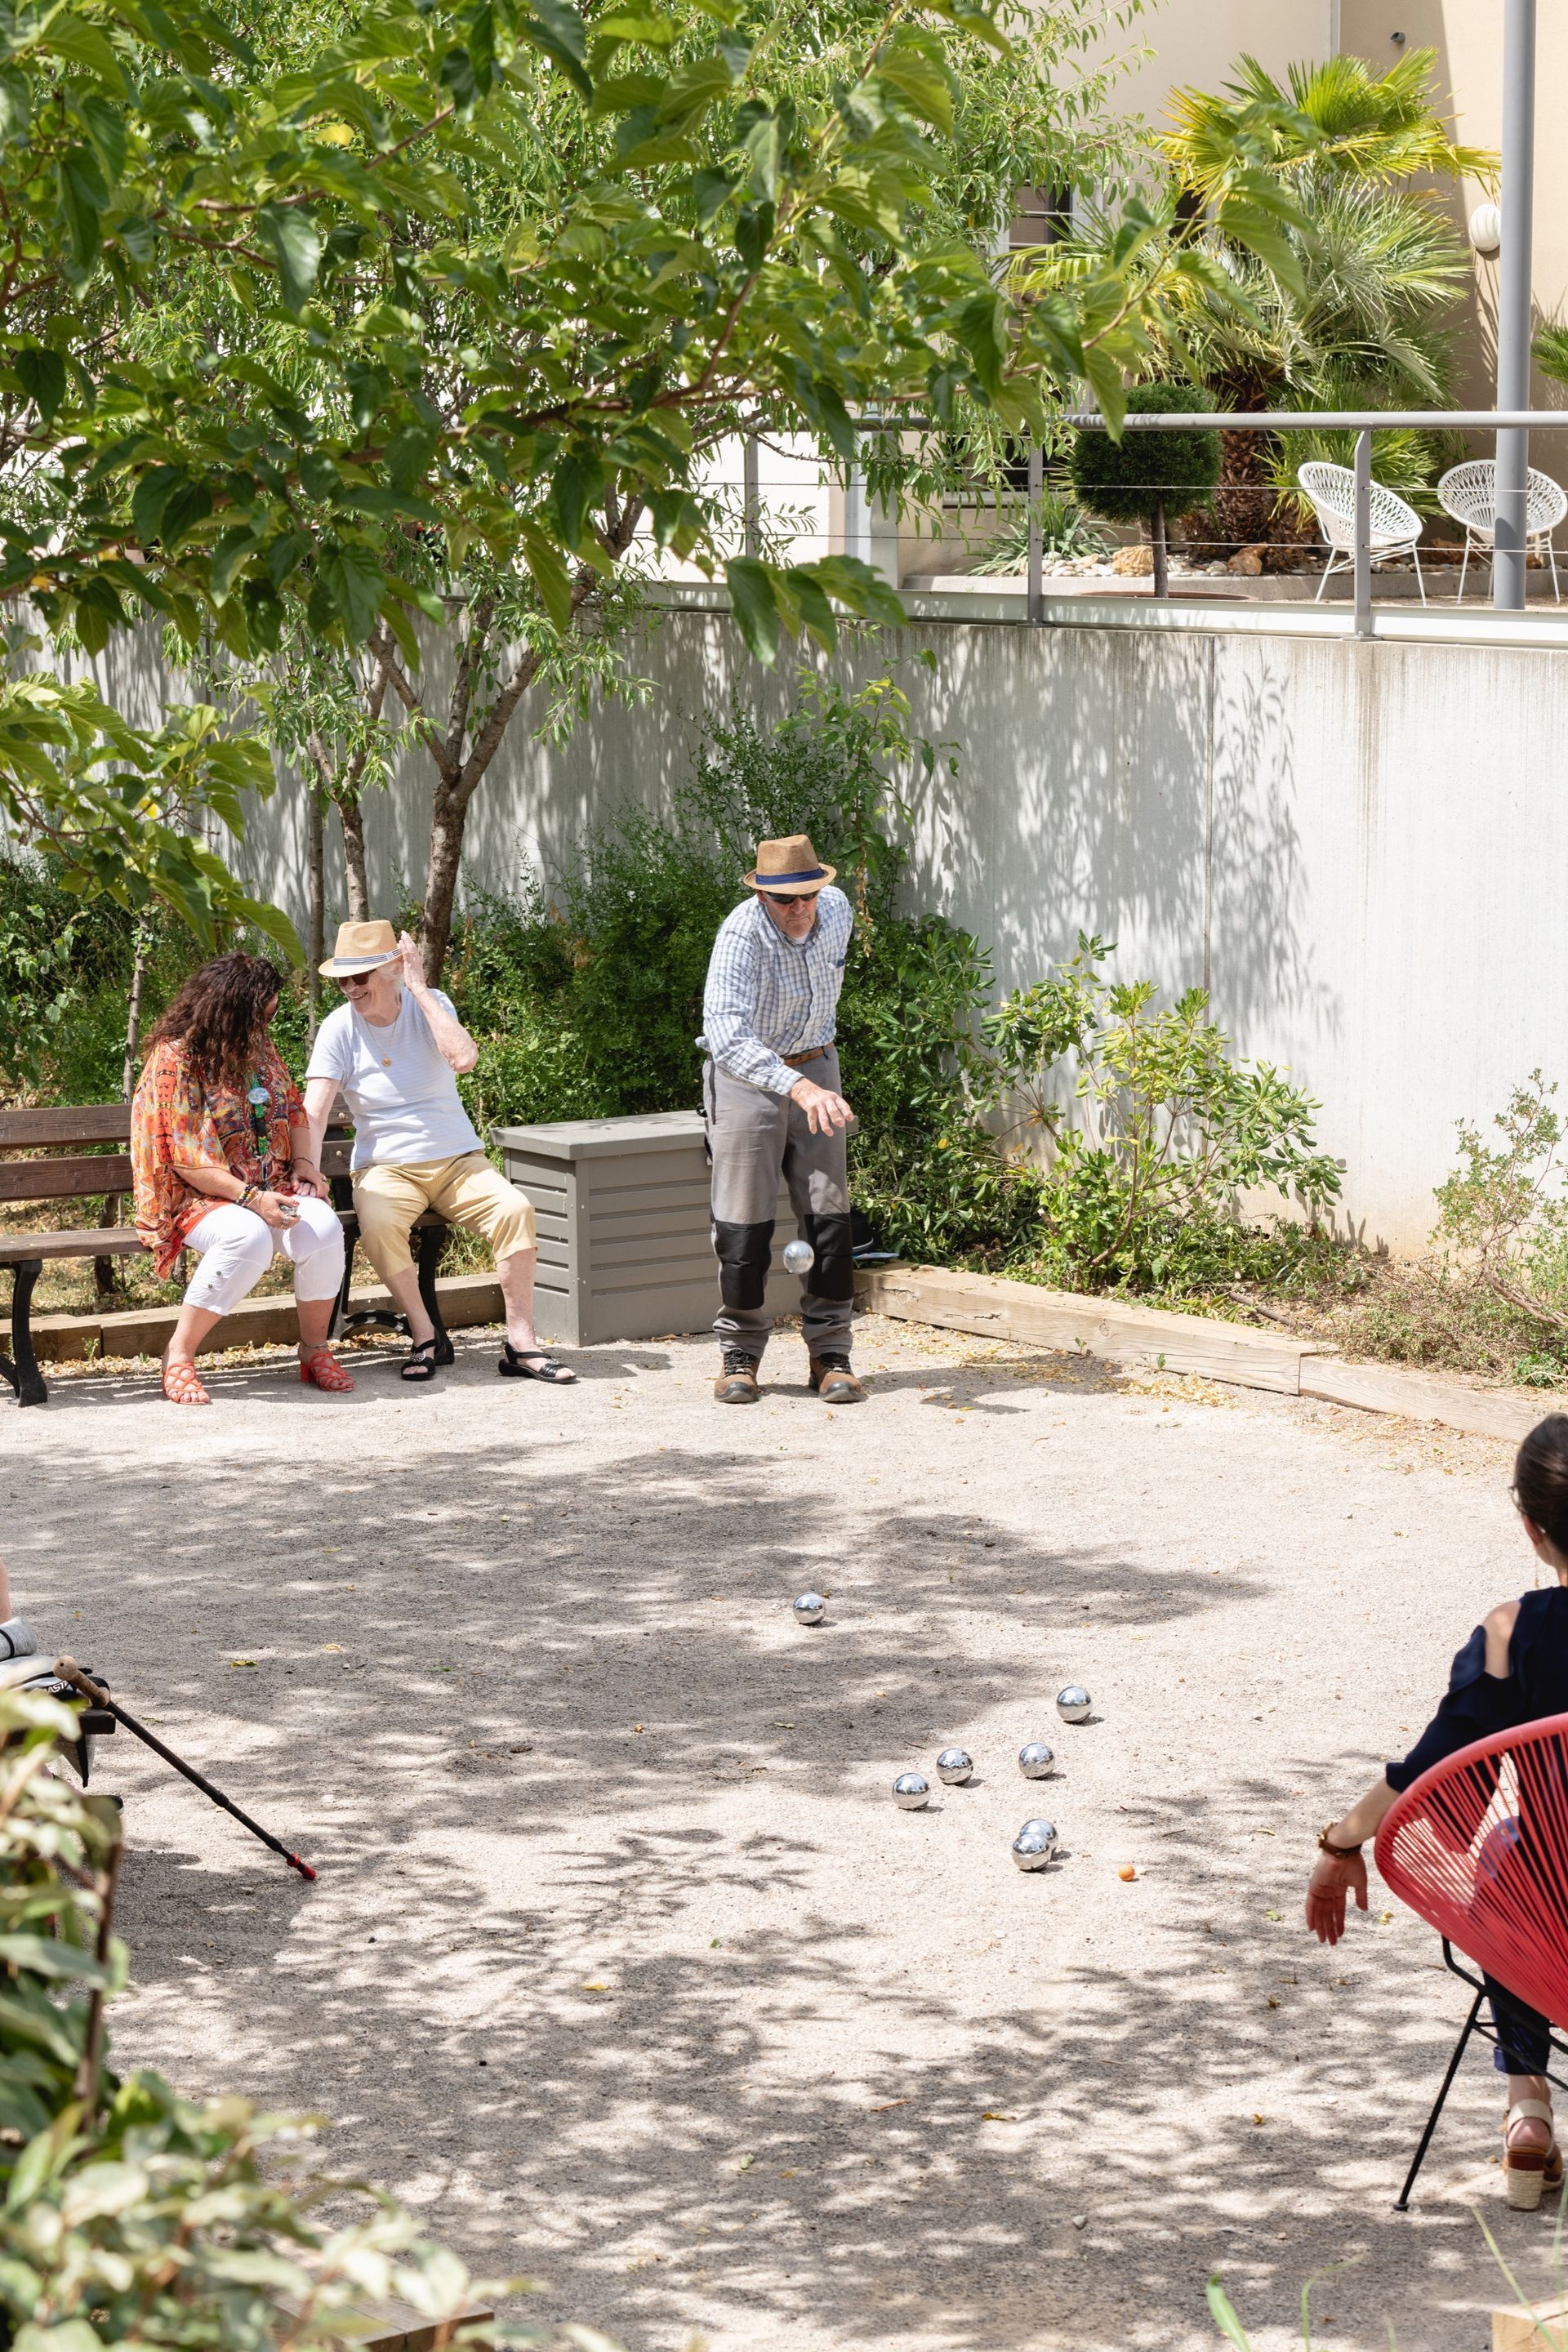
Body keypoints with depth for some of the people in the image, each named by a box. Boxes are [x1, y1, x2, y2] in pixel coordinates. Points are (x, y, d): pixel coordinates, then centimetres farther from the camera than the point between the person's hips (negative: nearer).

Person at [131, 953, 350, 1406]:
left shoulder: (260, 1048, 10)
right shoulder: (175, 1058, -12)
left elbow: (293, 1110, 21)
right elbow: (184, 1159, -17)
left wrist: (303, 1162, 1)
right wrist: (248, 1197, -26)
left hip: (272, 1187, 6)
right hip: (200, 1197, -6)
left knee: (323, 1228, -27)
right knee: (249, 1237, -40)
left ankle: (314, 1349, -8)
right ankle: (179, 1356, -27)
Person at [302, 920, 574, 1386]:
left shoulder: (430, 1006, 0)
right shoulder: (339, 1028, -2)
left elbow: (463, 1057, -21)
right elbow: (315, 1112, -11)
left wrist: (419, 988, -17)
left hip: (457, 1160, 1)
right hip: (386, 1168, -1)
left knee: (515, 1209, -28)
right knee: (377, 1222, -36)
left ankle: (520, 1341, -19)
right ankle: (423, 1336, -18)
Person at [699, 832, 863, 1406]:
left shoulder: (837, 910, -6)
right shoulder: (741, 936, -26)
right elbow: (727, 1035, -39)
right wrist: (797, 1087, -51)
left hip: (815, 1071, 5)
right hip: (746, 1075, -5)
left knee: (828, 1217, -2)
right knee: (744, 1224, -4)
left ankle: (830, 1356, 4)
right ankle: (739, 1355, 10)